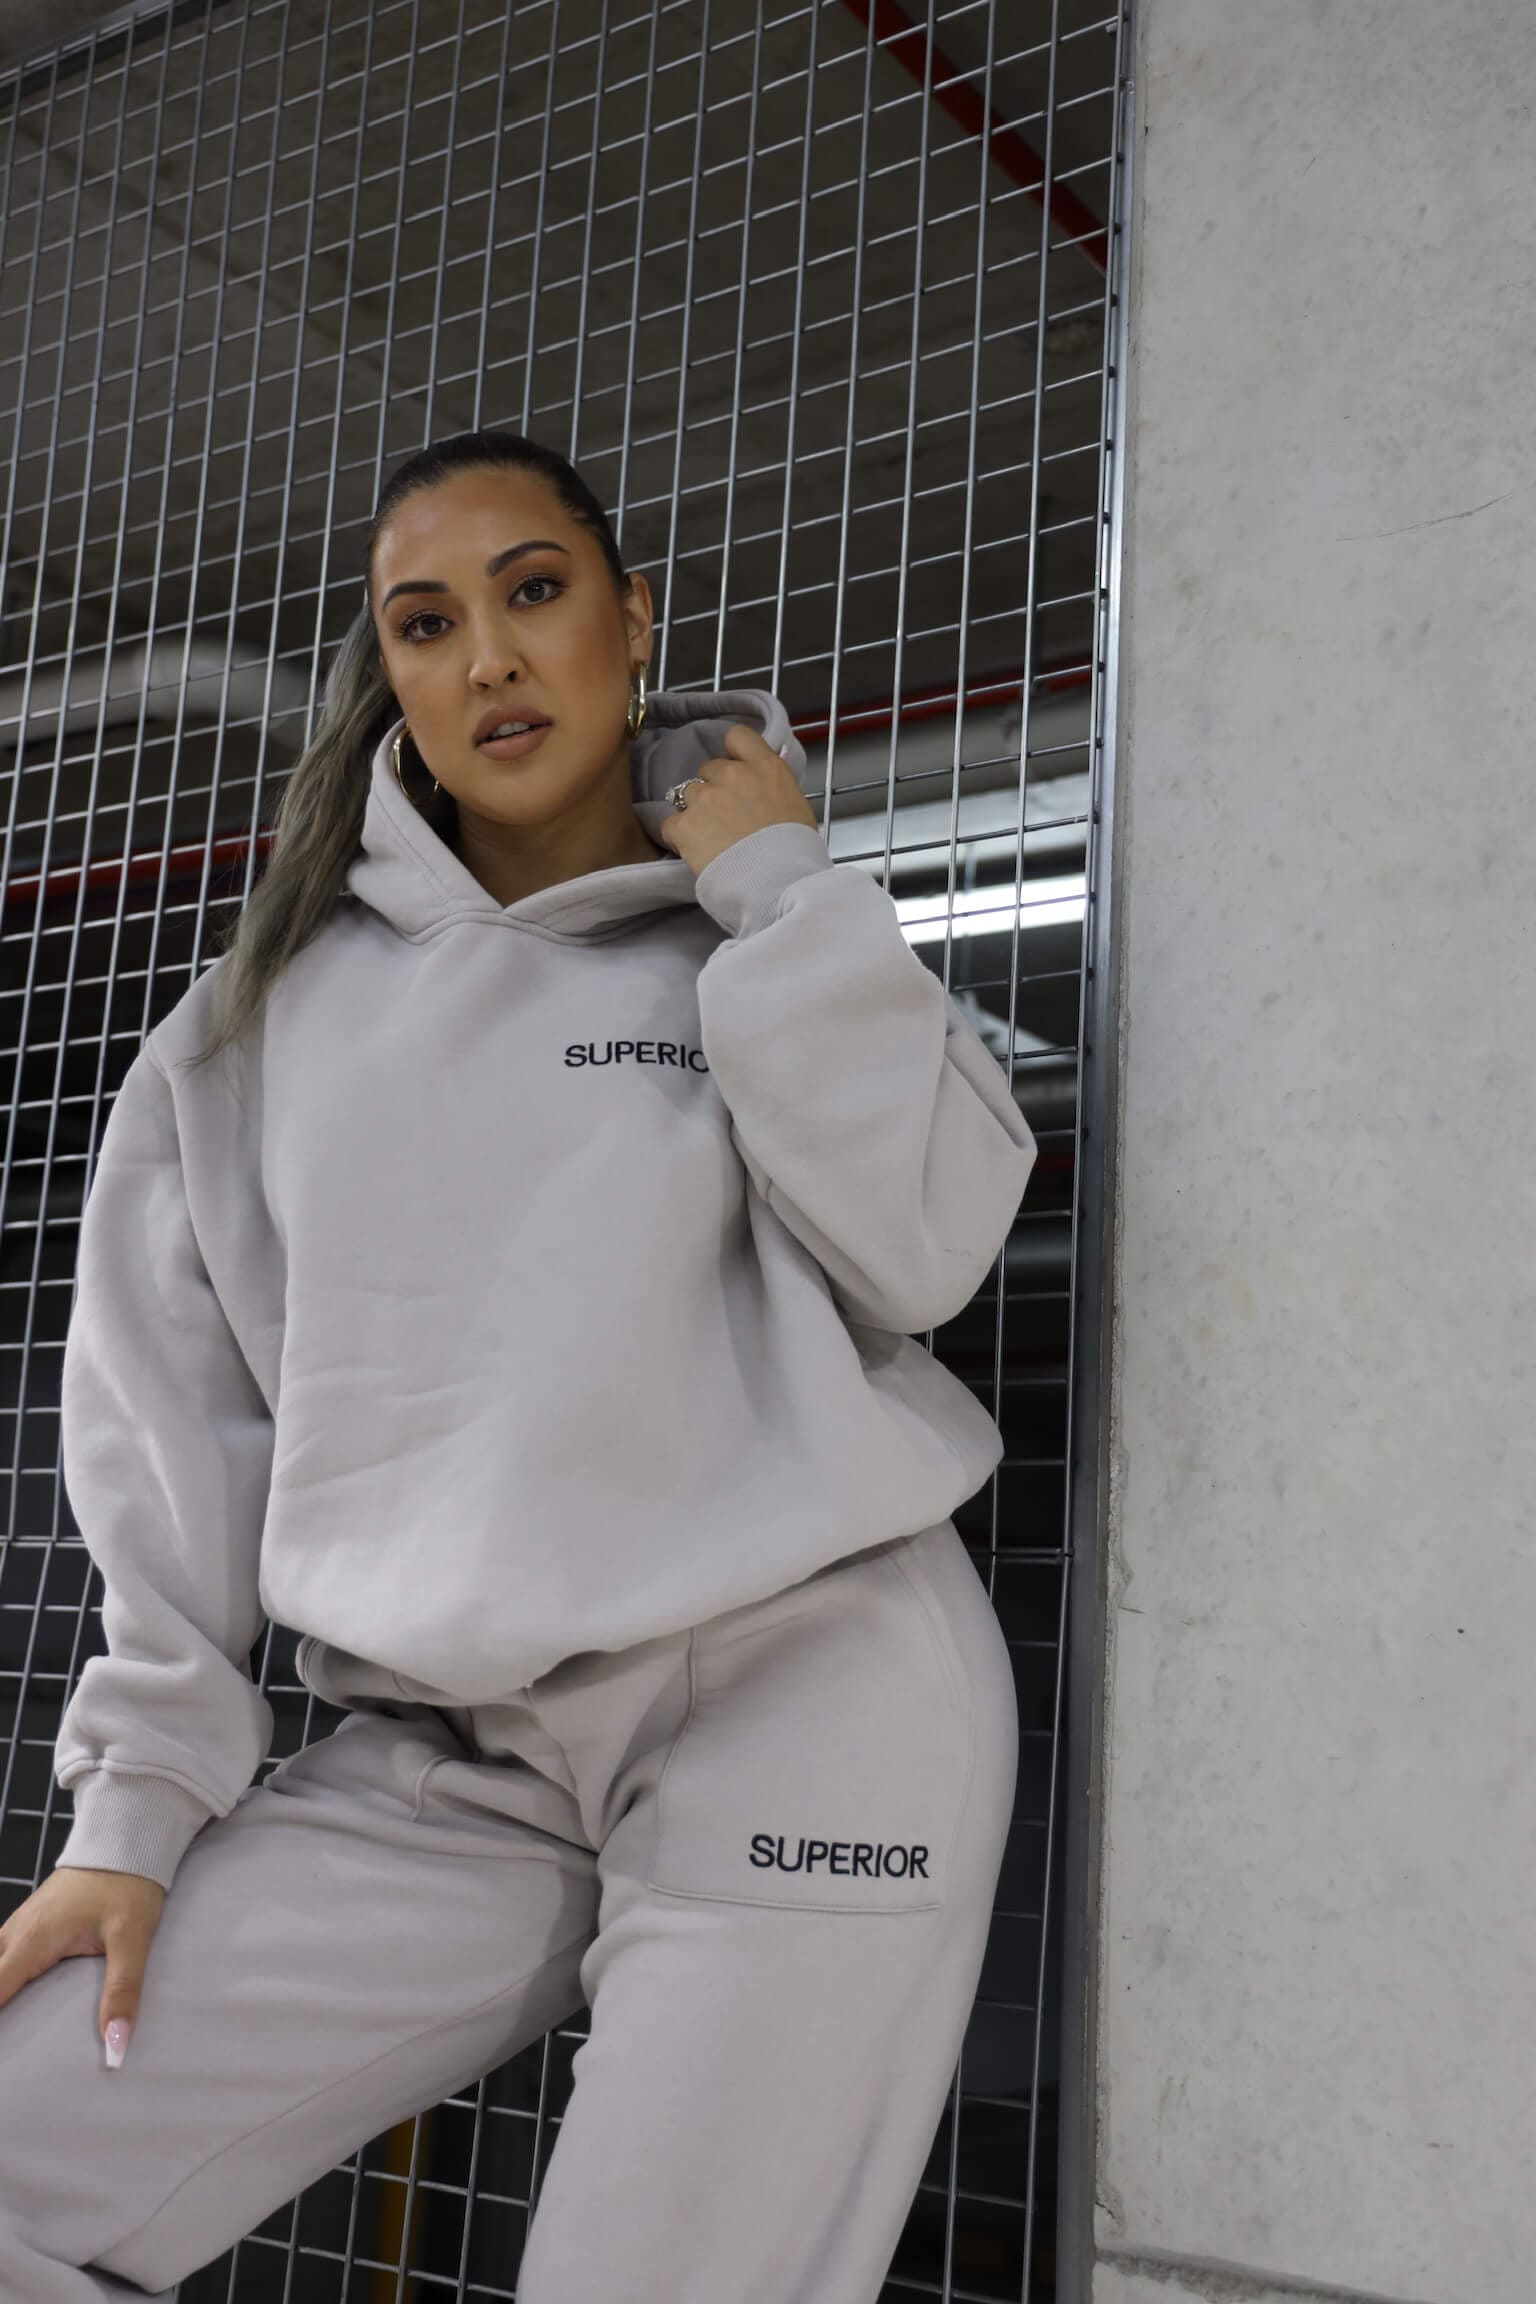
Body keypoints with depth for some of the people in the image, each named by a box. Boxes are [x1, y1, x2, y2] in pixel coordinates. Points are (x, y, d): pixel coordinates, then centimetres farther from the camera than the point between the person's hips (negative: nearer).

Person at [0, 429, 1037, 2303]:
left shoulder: (781, 950, 6)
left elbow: (921, 1256, -11)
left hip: (802, 1692, -2)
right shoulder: (277, 1005, 9)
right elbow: (175, 1426, 9)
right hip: (450, 1757, 3)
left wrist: (782, 886, -8)